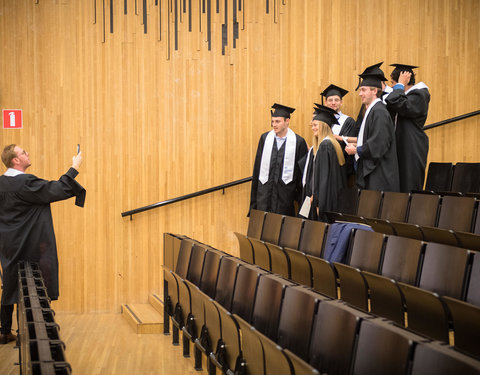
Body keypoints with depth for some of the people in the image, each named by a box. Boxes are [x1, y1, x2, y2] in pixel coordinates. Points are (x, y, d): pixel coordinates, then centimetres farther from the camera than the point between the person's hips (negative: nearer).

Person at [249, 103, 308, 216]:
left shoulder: (298, 142, -3)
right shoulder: (265, 138, 6)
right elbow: (257, 165, 11)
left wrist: (300, 196, 1)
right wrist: (254, 193, 9)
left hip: (285, 191, -2)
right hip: (265, 189, 2)